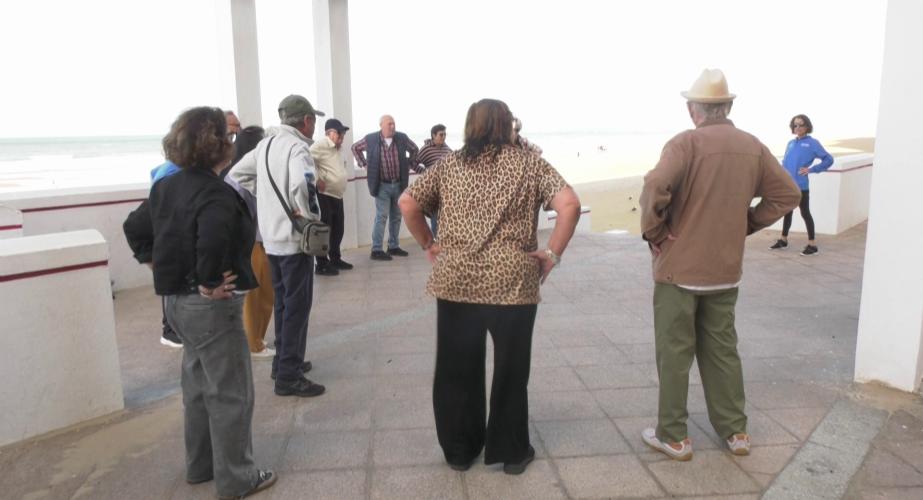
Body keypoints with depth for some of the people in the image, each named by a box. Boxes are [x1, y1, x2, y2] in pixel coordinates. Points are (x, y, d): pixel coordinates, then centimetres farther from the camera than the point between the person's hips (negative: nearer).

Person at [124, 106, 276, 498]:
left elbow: (137, 226, 16)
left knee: (198, 385, 23)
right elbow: (212, 241, -40)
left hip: (177, 301, 9)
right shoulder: (216, 193, -22)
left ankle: (200, 465, 38)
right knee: (230, 393, 5)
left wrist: (158, 265, 15)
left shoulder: (167, 186, 6)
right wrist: (210, 282, -26)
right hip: (211, 306, -9)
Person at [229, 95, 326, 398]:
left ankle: (283, 361, 30)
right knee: (297, 307, -1)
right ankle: (289, 377, 4)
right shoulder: (297, 147, -16)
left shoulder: (266, 144, 10)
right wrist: (311, 215, -20)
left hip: (271, 237, 9)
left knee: (282, 302, 19)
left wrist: (262, 198, 13)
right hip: (294, 238, -9)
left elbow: (236, 174, 18)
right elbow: (302, 185, -35)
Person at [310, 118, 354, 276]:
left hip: (337, 196, 9)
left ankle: (335, 259, 30)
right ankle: (322, 265, 6)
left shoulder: (336, 148, 16)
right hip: (324, 196, -9)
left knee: (337, 230, 16)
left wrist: (343, 178, 12)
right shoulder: (321, 144, -13)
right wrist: (317, 180, -22)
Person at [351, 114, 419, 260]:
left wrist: (410, 164, 9)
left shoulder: (402, 138, 0)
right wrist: (364, 164, 5)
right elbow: (355, 148, 11)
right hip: (382, 185, -4)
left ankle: (394, 246, 22)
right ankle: (376, 250, -1)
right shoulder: (370, 139, -6)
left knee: (396, 216, 11)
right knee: (381, 217, -6)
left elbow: (414, 149, 17)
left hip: (399, 184, 4)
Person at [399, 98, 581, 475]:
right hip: (512, 283, -2)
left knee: (456, 370, 15)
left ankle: (459, 451, 28)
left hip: (456, 282, 2)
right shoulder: (529, 164, 1)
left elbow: (407, 204, 4)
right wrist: (552, 253, -5)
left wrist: (428, 245, 12)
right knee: (510, 370, 13)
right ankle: (511, 452, 26)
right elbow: (570, 205, -11)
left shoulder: (449, 164, 7)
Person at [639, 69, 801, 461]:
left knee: (674, 354, 6)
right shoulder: (752, 147, 4)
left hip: (679, 267, -5)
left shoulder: (686, 143, -14)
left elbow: (655, 188, -29)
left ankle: (673, 436, 16)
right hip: (726, 269, 6)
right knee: (722, 350, 19)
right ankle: (735, 431, 28)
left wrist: (653, 231, -14)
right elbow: (786, 195, 10)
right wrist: (746, 223, 13)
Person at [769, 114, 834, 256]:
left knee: (805, 213, 0)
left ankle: (812, 244, 8)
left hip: (801, 186, -6)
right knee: (787, 212, 15)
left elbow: (828, 160, -7)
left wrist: (811, 169, -15)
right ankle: (783, 240, 27)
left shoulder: (812, 143, -4)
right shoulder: (790, 143, 13)